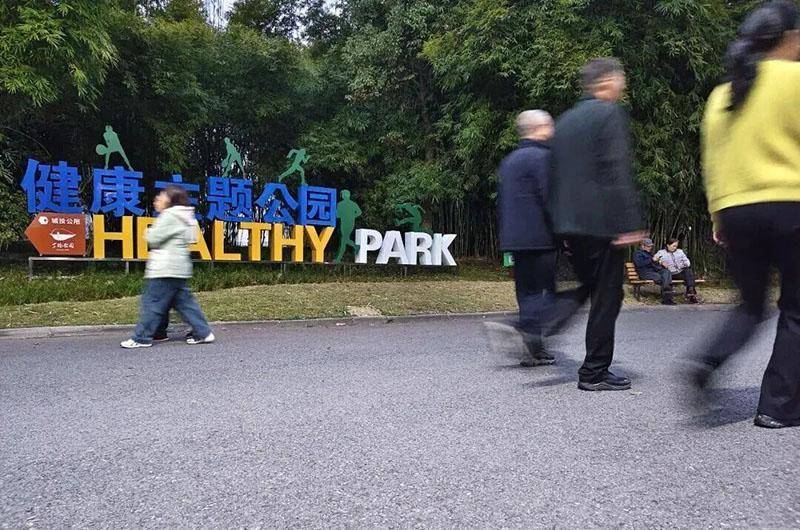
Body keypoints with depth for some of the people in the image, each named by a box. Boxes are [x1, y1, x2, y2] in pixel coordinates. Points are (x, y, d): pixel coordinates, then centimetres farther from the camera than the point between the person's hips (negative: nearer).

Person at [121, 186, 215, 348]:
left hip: (165, 269, -10)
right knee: (184, 302, 11)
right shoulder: (184, 217, 19)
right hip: (178, 268, 10)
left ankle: (141, 338, 1)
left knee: (152, 302, -4)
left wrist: (151, 231, 8)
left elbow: (153, 239, -12)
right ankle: (203, 332, 9)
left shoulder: (170, 216, -11)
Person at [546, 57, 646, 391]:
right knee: (606, 295, 2)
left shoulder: (566, 119, 16)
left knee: (584, 285, 20)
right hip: (602, 220, -7)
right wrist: (629, 224, -17)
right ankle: (595, 373, 10)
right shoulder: (610, 114, -7)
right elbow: (617, 172, -16)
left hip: (569, 222, 8)